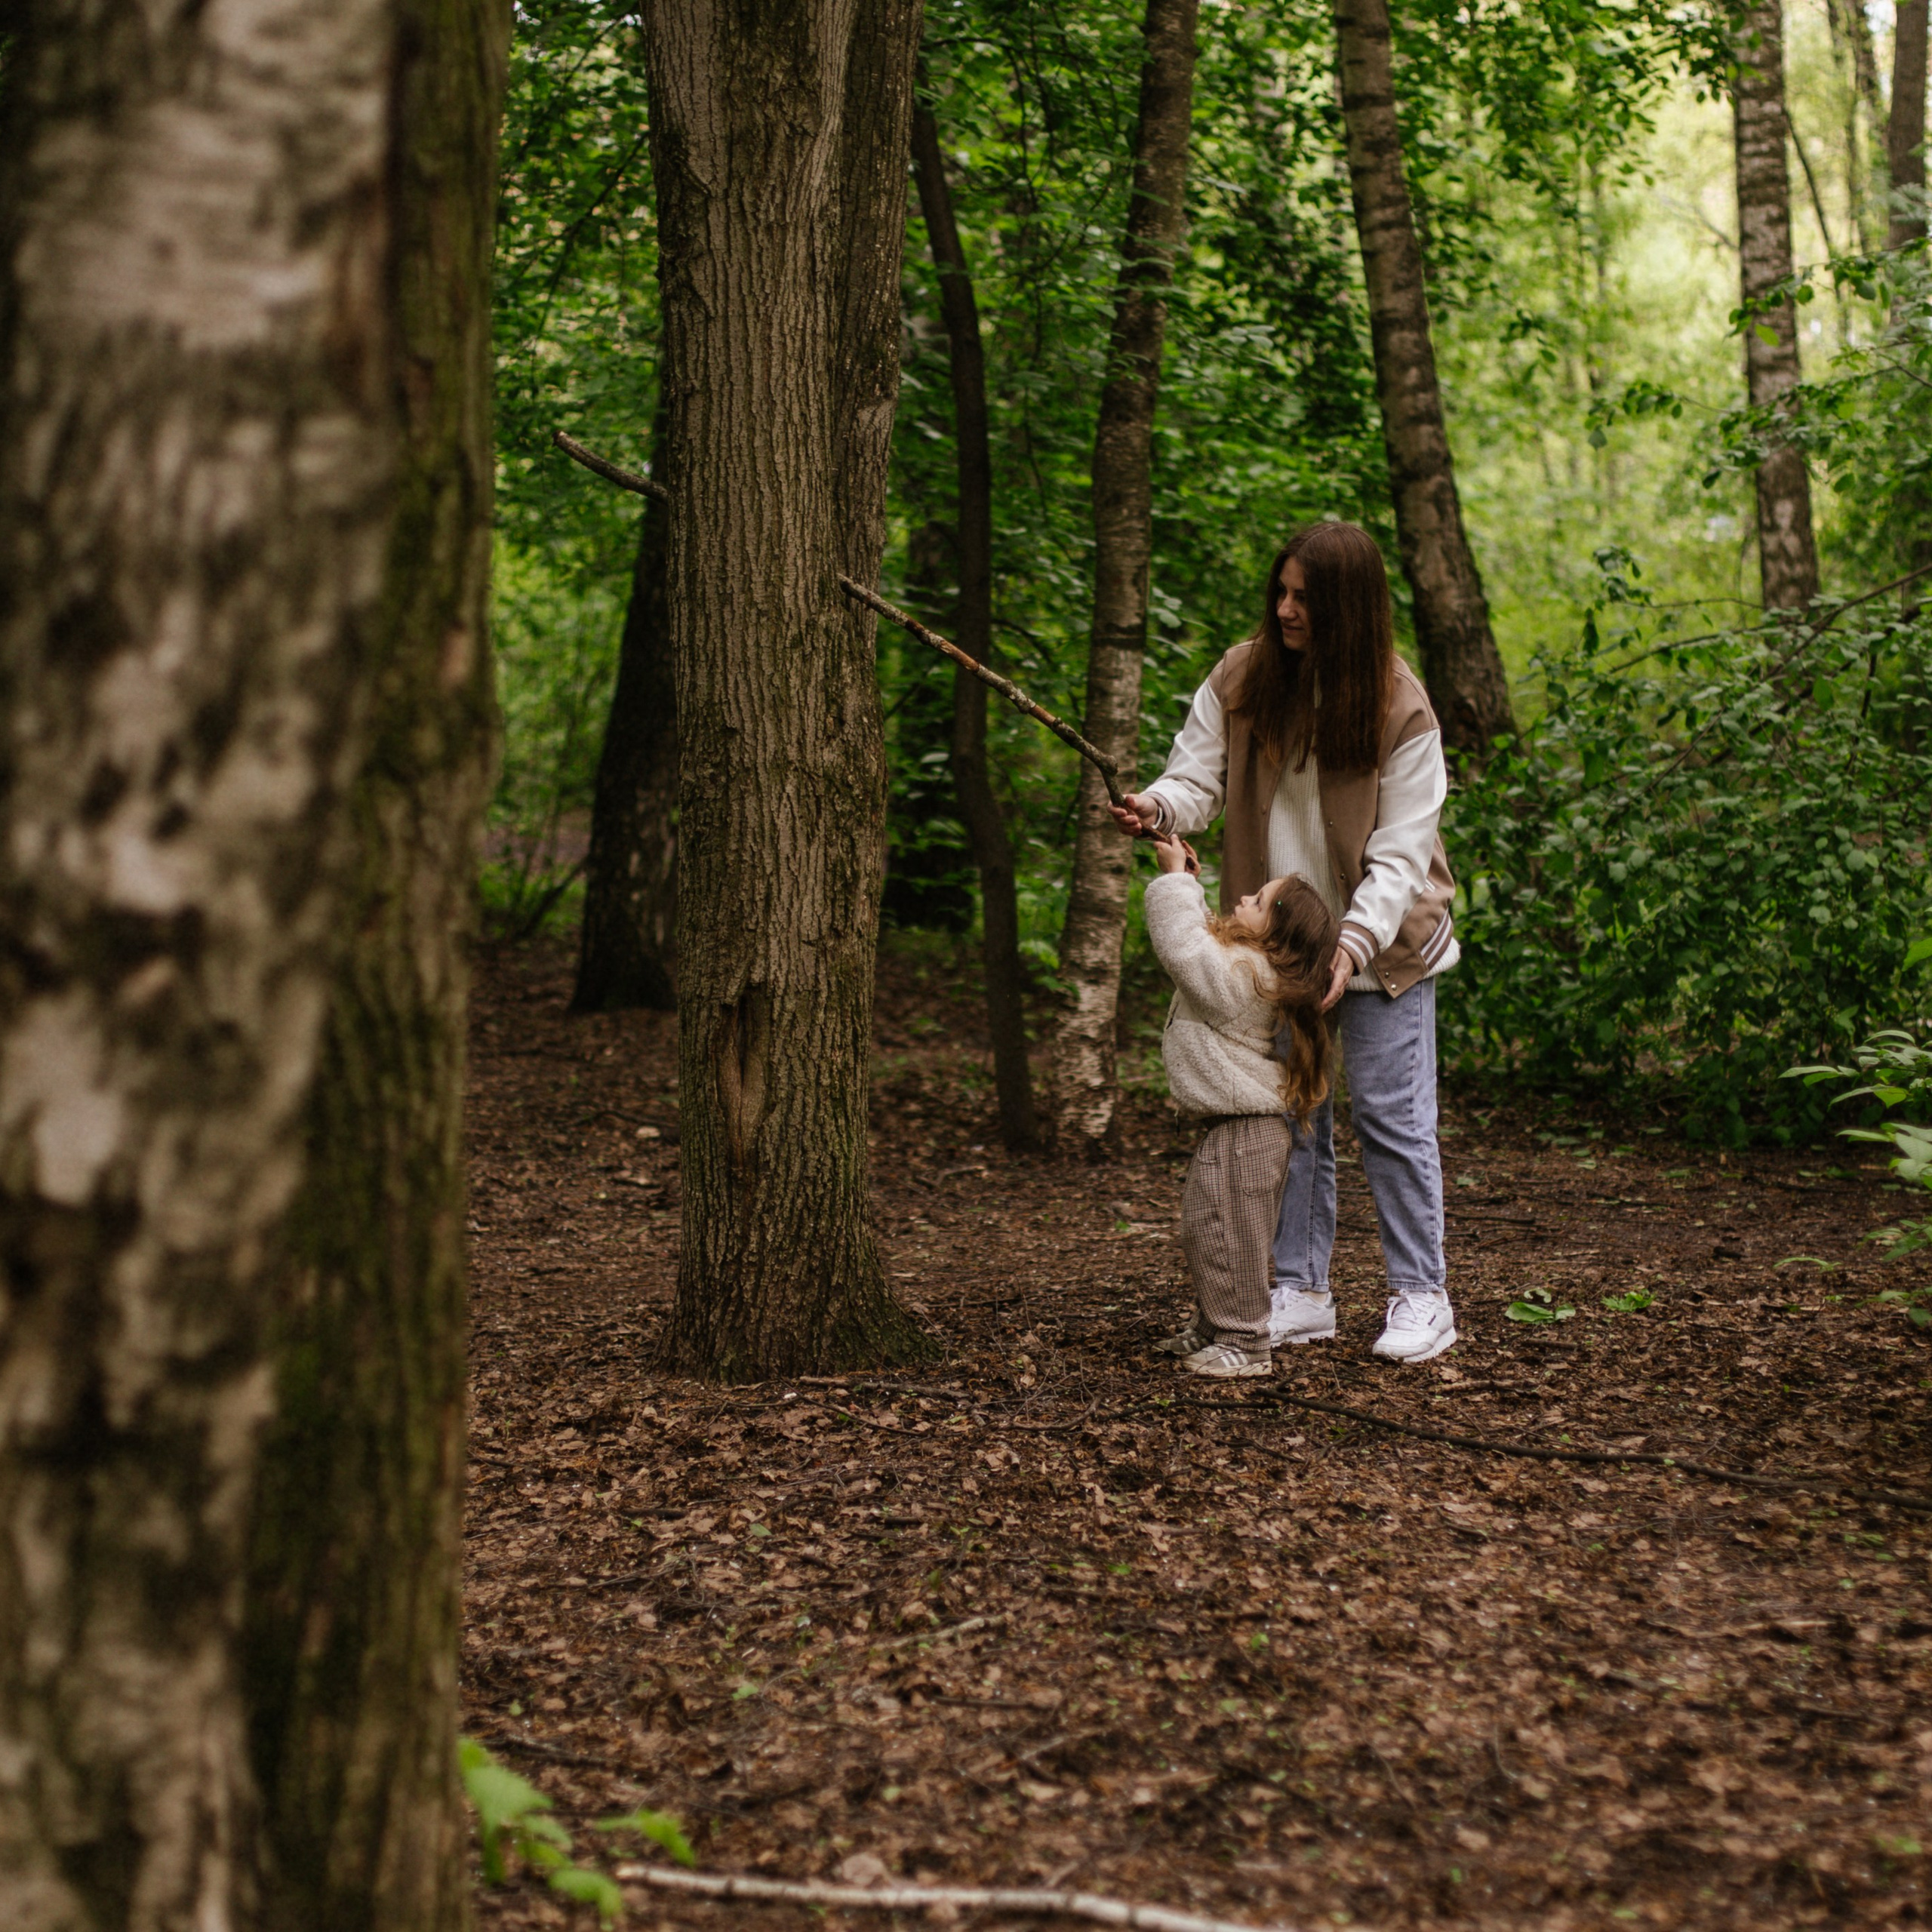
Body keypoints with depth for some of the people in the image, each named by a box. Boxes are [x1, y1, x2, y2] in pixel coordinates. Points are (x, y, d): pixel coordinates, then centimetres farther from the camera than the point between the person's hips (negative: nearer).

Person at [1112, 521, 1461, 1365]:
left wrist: (1353, 946, -28)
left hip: (1379, 942, -3)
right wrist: (1159, 806, -31)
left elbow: (1400, 854, -15)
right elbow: (1199, 777, -7)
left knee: (1391, 1114, -2)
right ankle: (1300, 1293, 17)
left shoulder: (1401, 709, -14)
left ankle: (1421, 1295, 10)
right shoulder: (1240, 678, -5)